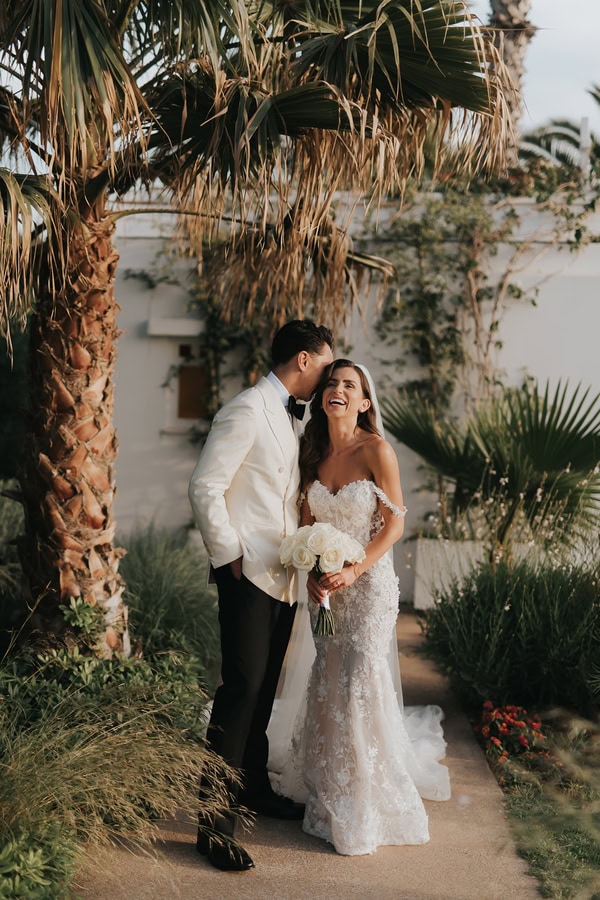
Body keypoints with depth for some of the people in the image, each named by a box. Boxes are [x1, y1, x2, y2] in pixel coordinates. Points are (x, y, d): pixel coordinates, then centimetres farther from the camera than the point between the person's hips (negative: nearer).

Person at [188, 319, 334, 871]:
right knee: (241, 687, -10)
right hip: (249, 574, -8)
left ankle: (254, 787, 30)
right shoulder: (247, 411, -11)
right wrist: (229, 556, -14)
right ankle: (216, 823, -5)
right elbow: (206, 488, -15)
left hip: (283, 577, 9)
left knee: (263, 688, 16)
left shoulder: (289, 419, 17)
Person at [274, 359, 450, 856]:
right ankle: (328, 792, 26)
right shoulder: (314, 453, 4)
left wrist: (354, 571, -19)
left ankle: (365, 803, 11)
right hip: (325, 585, 5)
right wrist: (313, 574, -6)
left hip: (369, 580, -5)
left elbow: (395, 523, -11)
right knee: (327, 683, 9)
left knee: (361, 681, -6)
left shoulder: (376, 450, -12)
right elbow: (307, 523, 8)